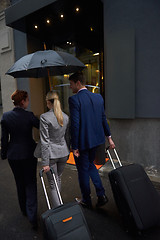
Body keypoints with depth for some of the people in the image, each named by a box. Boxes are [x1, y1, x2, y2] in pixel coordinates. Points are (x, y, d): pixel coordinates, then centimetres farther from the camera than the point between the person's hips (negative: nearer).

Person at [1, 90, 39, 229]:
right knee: (30, 183, 10)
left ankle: (24, 210, 39)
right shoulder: (29, 116, -15)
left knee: (20, 183, 21)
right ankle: (32, 216, 6)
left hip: (13, 155, 3)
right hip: (29, 153, -3)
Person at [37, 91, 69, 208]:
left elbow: (45, 141, -18)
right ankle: (57, 204, 44)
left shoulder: (44, 117, -17)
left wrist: (45, 162, -14)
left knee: (53, 184, 10)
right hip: (63, 153, 6)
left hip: (51, 154, -6)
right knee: (58, 179, 24)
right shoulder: (66, 116, 1)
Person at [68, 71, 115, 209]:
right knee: (90, 164, 27)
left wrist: (75, 147, -14)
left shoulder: (74, 99, -18)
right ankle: (101, 195, 28)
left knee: (83, 170, 12)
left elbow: (75, 124, -20)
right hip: (95, 139, 7)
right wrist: (109, 137, 16)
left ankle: (86, 201, 32)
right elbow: (103, 119, 8)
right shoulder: (98, 97, 4)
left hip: (82, 141, -7)